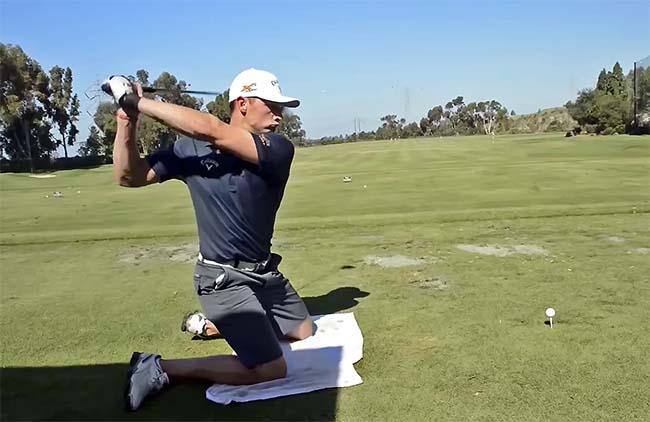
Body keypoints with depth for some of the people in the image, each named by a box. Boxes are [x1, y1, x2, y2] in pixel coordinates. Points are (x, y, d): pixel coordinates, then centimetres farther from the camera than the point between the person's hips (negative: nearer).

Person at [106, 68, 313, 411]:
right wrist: (128, 119, -22)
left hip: (265, 272, 5)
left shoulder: (278, 149, -11)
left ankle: (211, 324, 34)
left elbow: (211, 131, -27)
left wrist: (138, 102, -26)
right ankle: (160, 369, 1)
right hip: (223, 278, -4)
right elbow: (130, 176, -6)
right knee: (271, 369, -13)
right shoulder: (191, 148, -7)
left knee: (304, 332, 23)